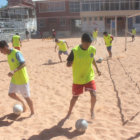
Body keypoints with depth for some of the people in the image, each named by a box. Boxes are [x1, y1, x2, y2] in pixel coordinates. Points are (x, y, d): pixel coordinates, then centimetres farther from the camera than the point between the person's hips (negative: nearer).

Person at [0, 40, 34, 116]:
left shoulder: (16, 53, -20)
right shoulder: (8, 55, 6)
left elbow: (23, 64, -30)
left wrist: (14, 71, -41)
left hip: (22, 80, -8)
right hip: (14, 80, 8)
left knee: (26, 97, 3)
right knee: (11, 94, 9)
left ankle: (32, 112, 22)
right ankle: (22, 102, 35)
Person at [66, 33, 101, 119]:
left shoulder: (93, 49, -7)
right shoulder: (75, 51, -19)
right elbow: (68, 64, -13)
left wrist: (97, 69, 18)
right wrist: (72, 63, -36)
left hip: (89, 77, 2)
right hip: (77, 79, -2)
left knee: (93, 95, -10)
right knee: (75, 97, 9)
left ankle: (92, 110, 21)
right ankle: (69, 112, 37)